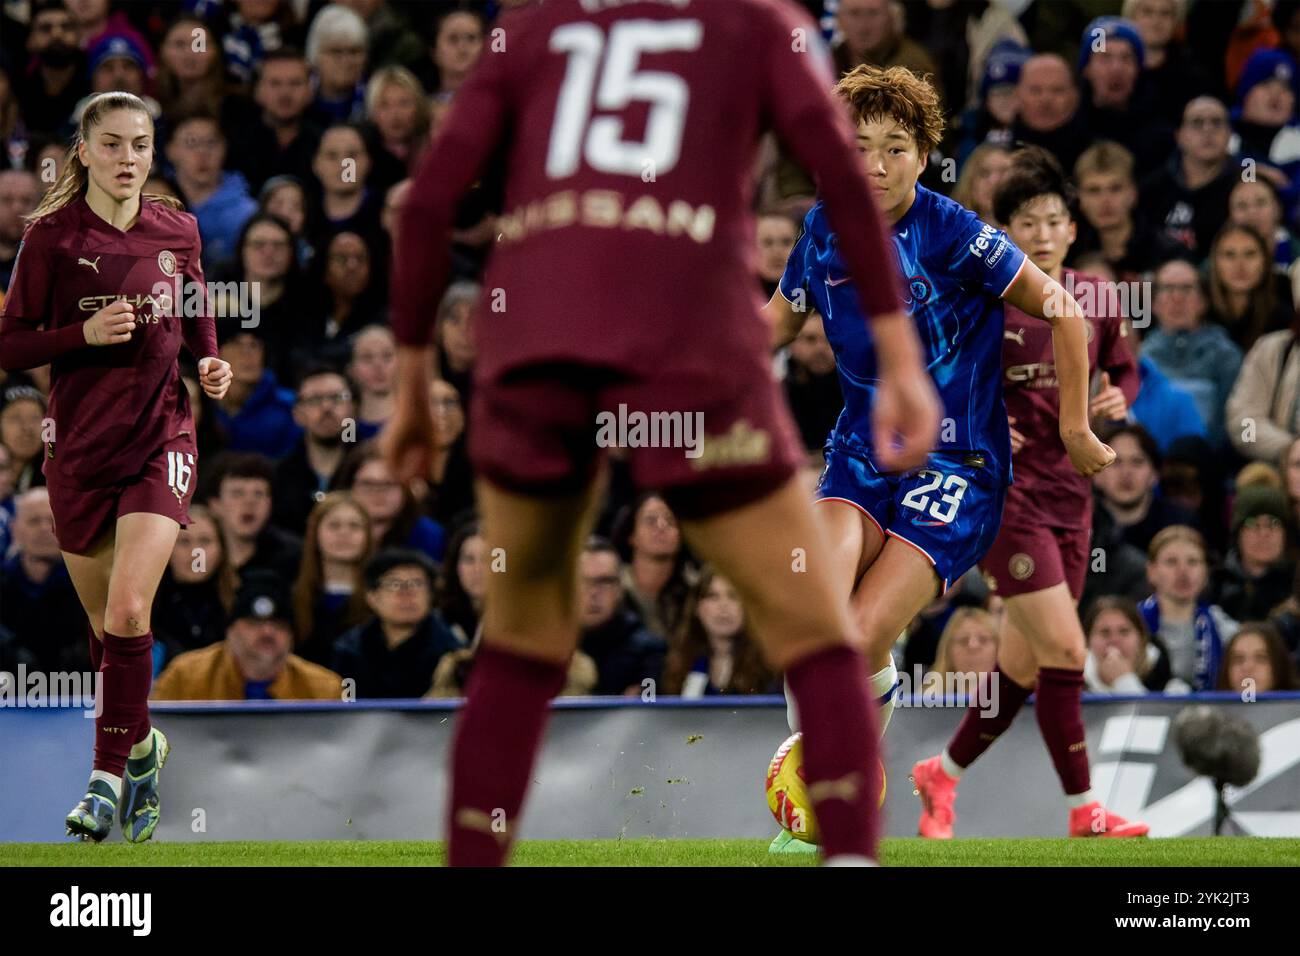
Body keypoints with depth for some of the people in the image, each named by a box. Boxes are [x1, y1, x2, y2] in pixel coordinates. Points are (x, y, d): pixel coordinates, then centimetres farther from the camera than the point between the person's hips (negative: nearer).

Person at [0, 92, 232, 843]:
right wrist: (86, 333, -19)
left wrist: (211, 365, 1)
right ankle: (139, 744, 35)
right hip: (81, 446, 0)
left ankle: (111, 773, -11)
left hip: (161, 438, 0)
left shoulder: (177, 232, 3)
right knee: (105, 622, 11)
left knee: (128, 611, -17)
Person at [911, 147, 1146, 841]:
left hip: (1070, 495, 6)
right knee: (1064, 649, -13)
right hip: (1005, 495, -6)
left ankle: (943, 774, 29)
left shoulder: (1095, 301, 6)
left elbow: (1124, 370, 20)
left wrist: (1117, 398, -2)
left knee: (1023, 665, 10)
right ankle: (1084, 811, -7)